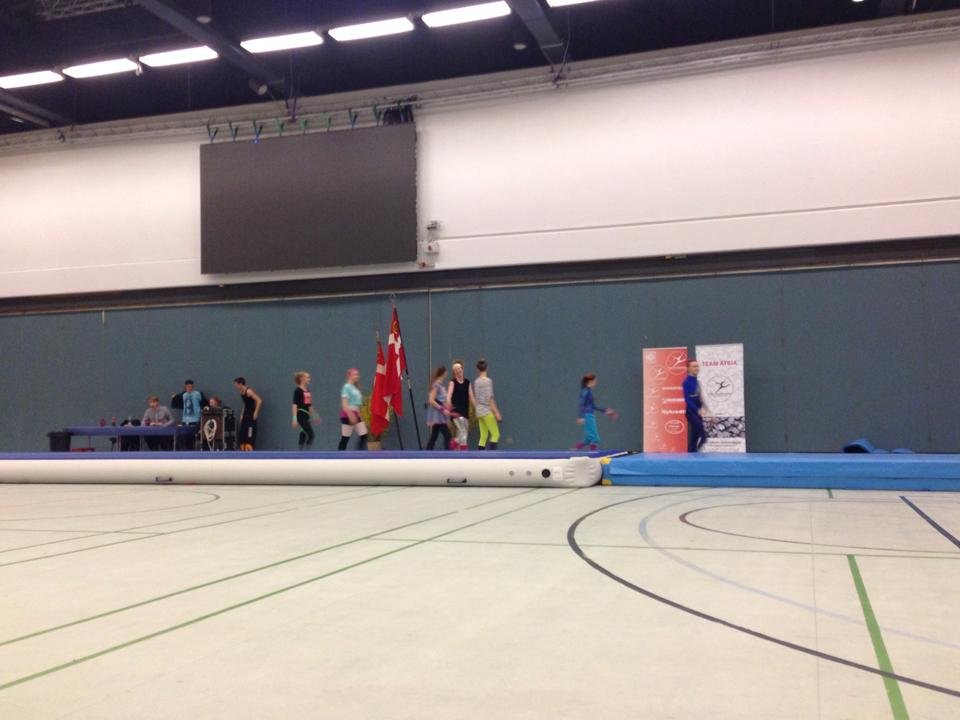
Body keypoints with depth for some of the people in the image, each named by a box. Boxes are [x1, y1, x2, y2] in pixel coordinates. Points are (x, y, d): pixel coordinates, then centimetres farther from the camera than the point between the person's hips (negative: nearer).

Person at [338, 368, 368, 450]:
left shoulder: (355, 388, 17)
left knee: (364, 436, 1)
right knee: (345, 439, -3)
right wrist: (351, 415, -25)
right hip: (347, 415, -9)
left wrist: (359, 416, 21)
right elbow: (344, 404, -18)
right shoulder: (347, 387, -9)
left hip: (356, 415, 9)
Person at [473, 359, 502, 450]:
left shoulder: (476, 381, 9)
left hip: (479, 412, 7)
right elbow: (490, 398, -16)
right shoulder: (488, 381, -11)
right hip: (487, 411, -7)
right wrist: (496, 412, -15)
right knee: (496, 435, -2)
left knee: (483, 437, 9)